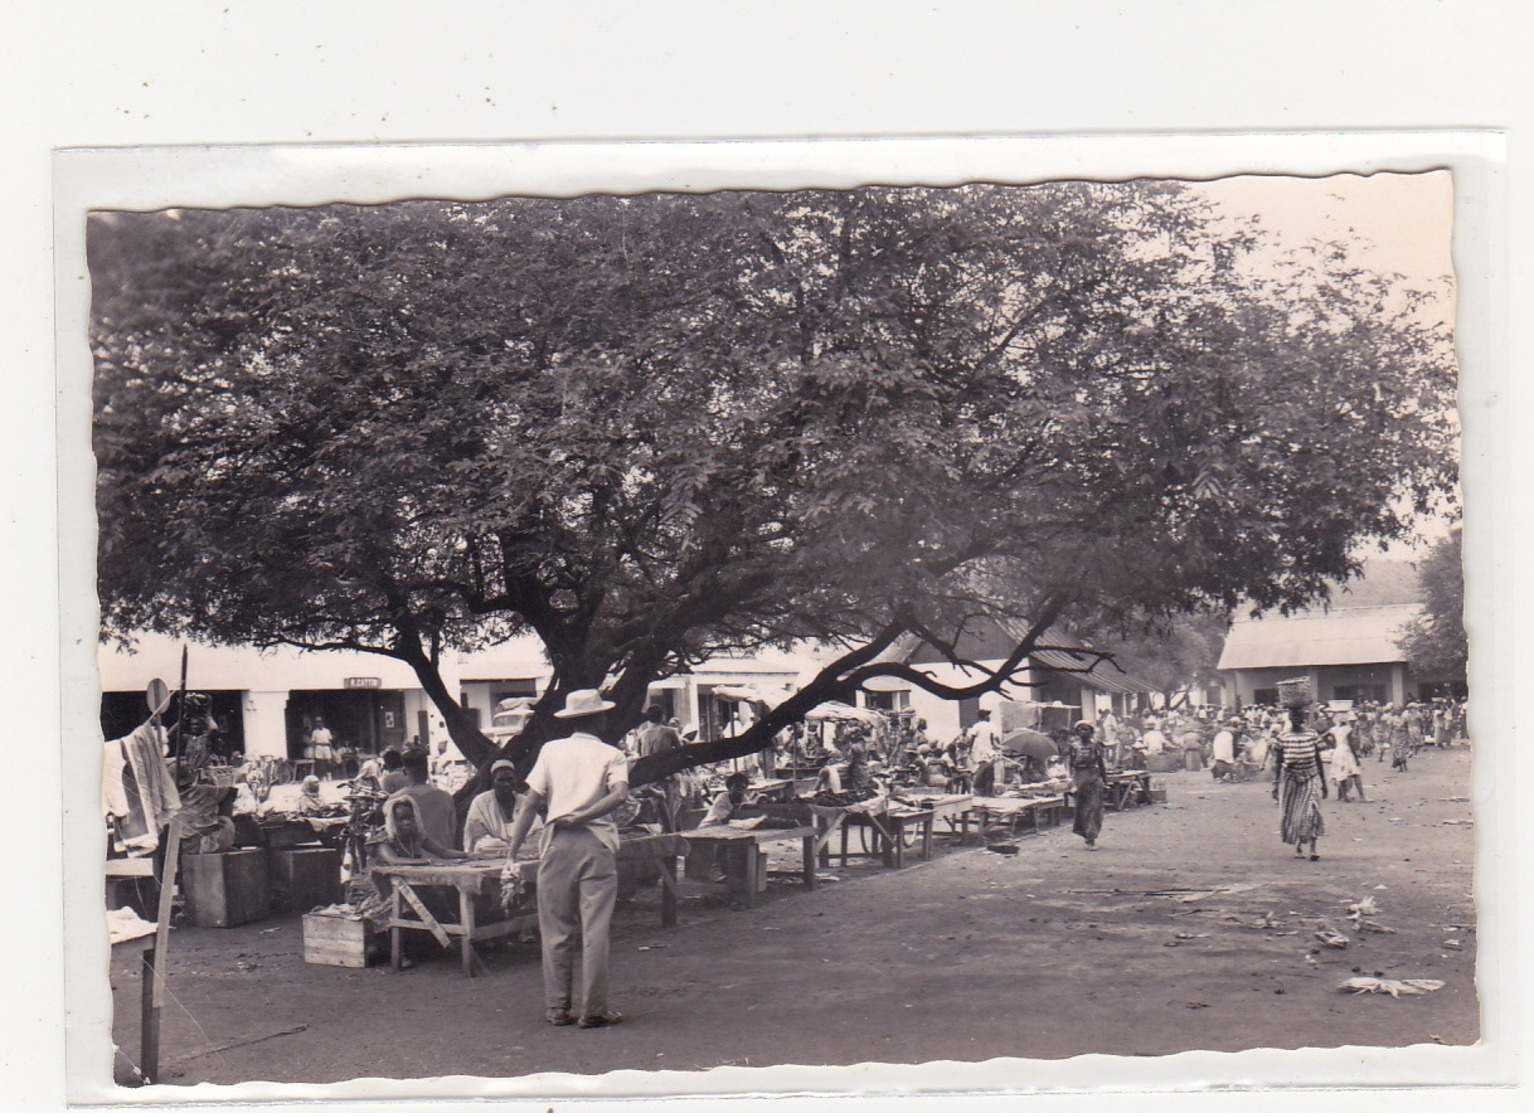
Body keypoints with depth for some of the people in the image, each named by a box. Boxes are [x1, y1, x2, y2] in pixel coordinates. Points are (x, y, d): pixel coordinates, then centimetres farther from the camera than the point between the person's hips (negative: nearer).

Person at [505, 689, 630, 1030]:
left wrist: (513, 852, 5)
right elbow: (620, 794, -12)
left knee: (557, 930, 8)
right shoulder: (611, 755, 8)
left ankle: (557, 1008, 11)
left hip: (556, 843, 1)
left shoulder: (551, 750, 11)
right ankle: (593, 1010, 1)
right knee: (595, 930, 1)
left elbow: (531, 802, 4)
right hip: (597, 843, -1)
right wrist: (582, 817, -12)